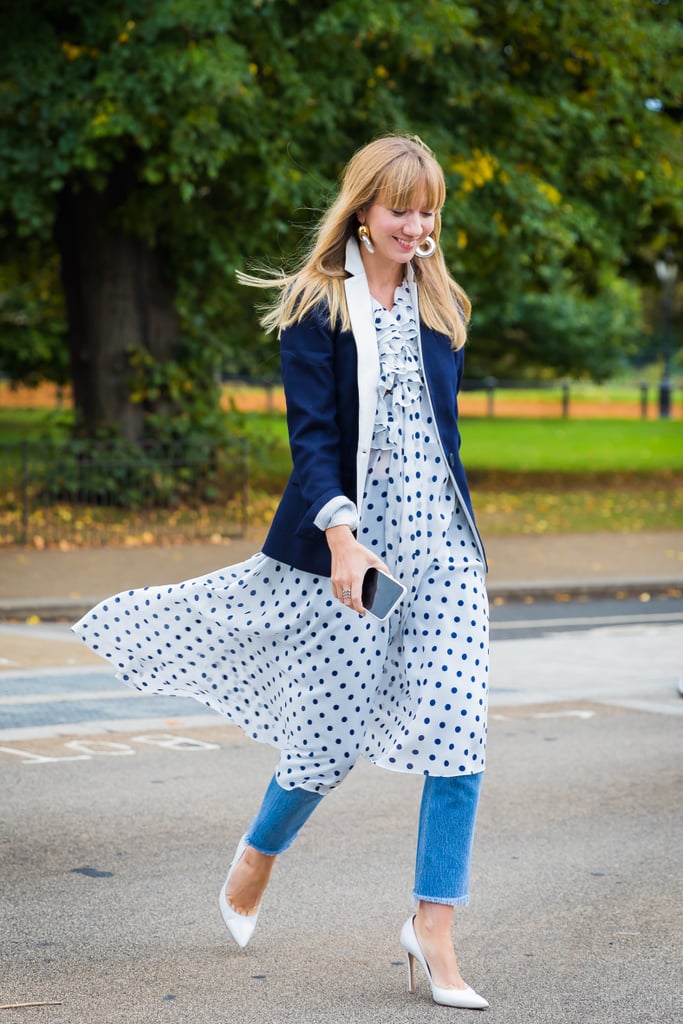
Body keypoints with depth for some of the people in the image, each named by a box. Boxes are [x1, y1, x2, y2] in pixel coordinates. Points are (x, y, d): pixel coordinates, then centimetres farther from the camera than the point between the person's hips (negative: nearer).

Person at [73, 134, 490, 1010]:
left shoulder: (440, 307, 13)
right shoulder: (317, 308, -3)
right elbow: (311, 435, -11)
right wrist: (342, 537, -23)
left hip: (444, 545, 4)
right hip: (351, 538, -4)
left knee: (457, 735, -7)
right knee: (330, 738, 2)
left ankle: (433, 930, 2)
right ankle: (257, 856, 33)